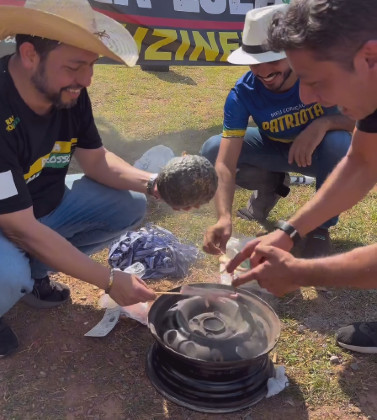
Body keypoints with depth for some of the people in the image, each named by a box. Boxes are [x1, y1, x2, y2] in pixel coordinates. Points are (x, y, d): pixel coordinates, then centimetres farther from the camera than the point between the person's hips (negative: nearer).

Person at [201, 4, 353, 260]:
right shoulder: (243, 93, -26)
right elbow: (225, 163, -33)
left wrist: (324, 123, -44)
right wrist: (225, 217, -49)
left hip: (320, 152, -1)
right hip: (276, 149, 2)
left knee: (338, 141, -37)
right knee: (212, 151, -18)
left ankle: (321, 227, -13)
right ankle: (272, 185, 10)